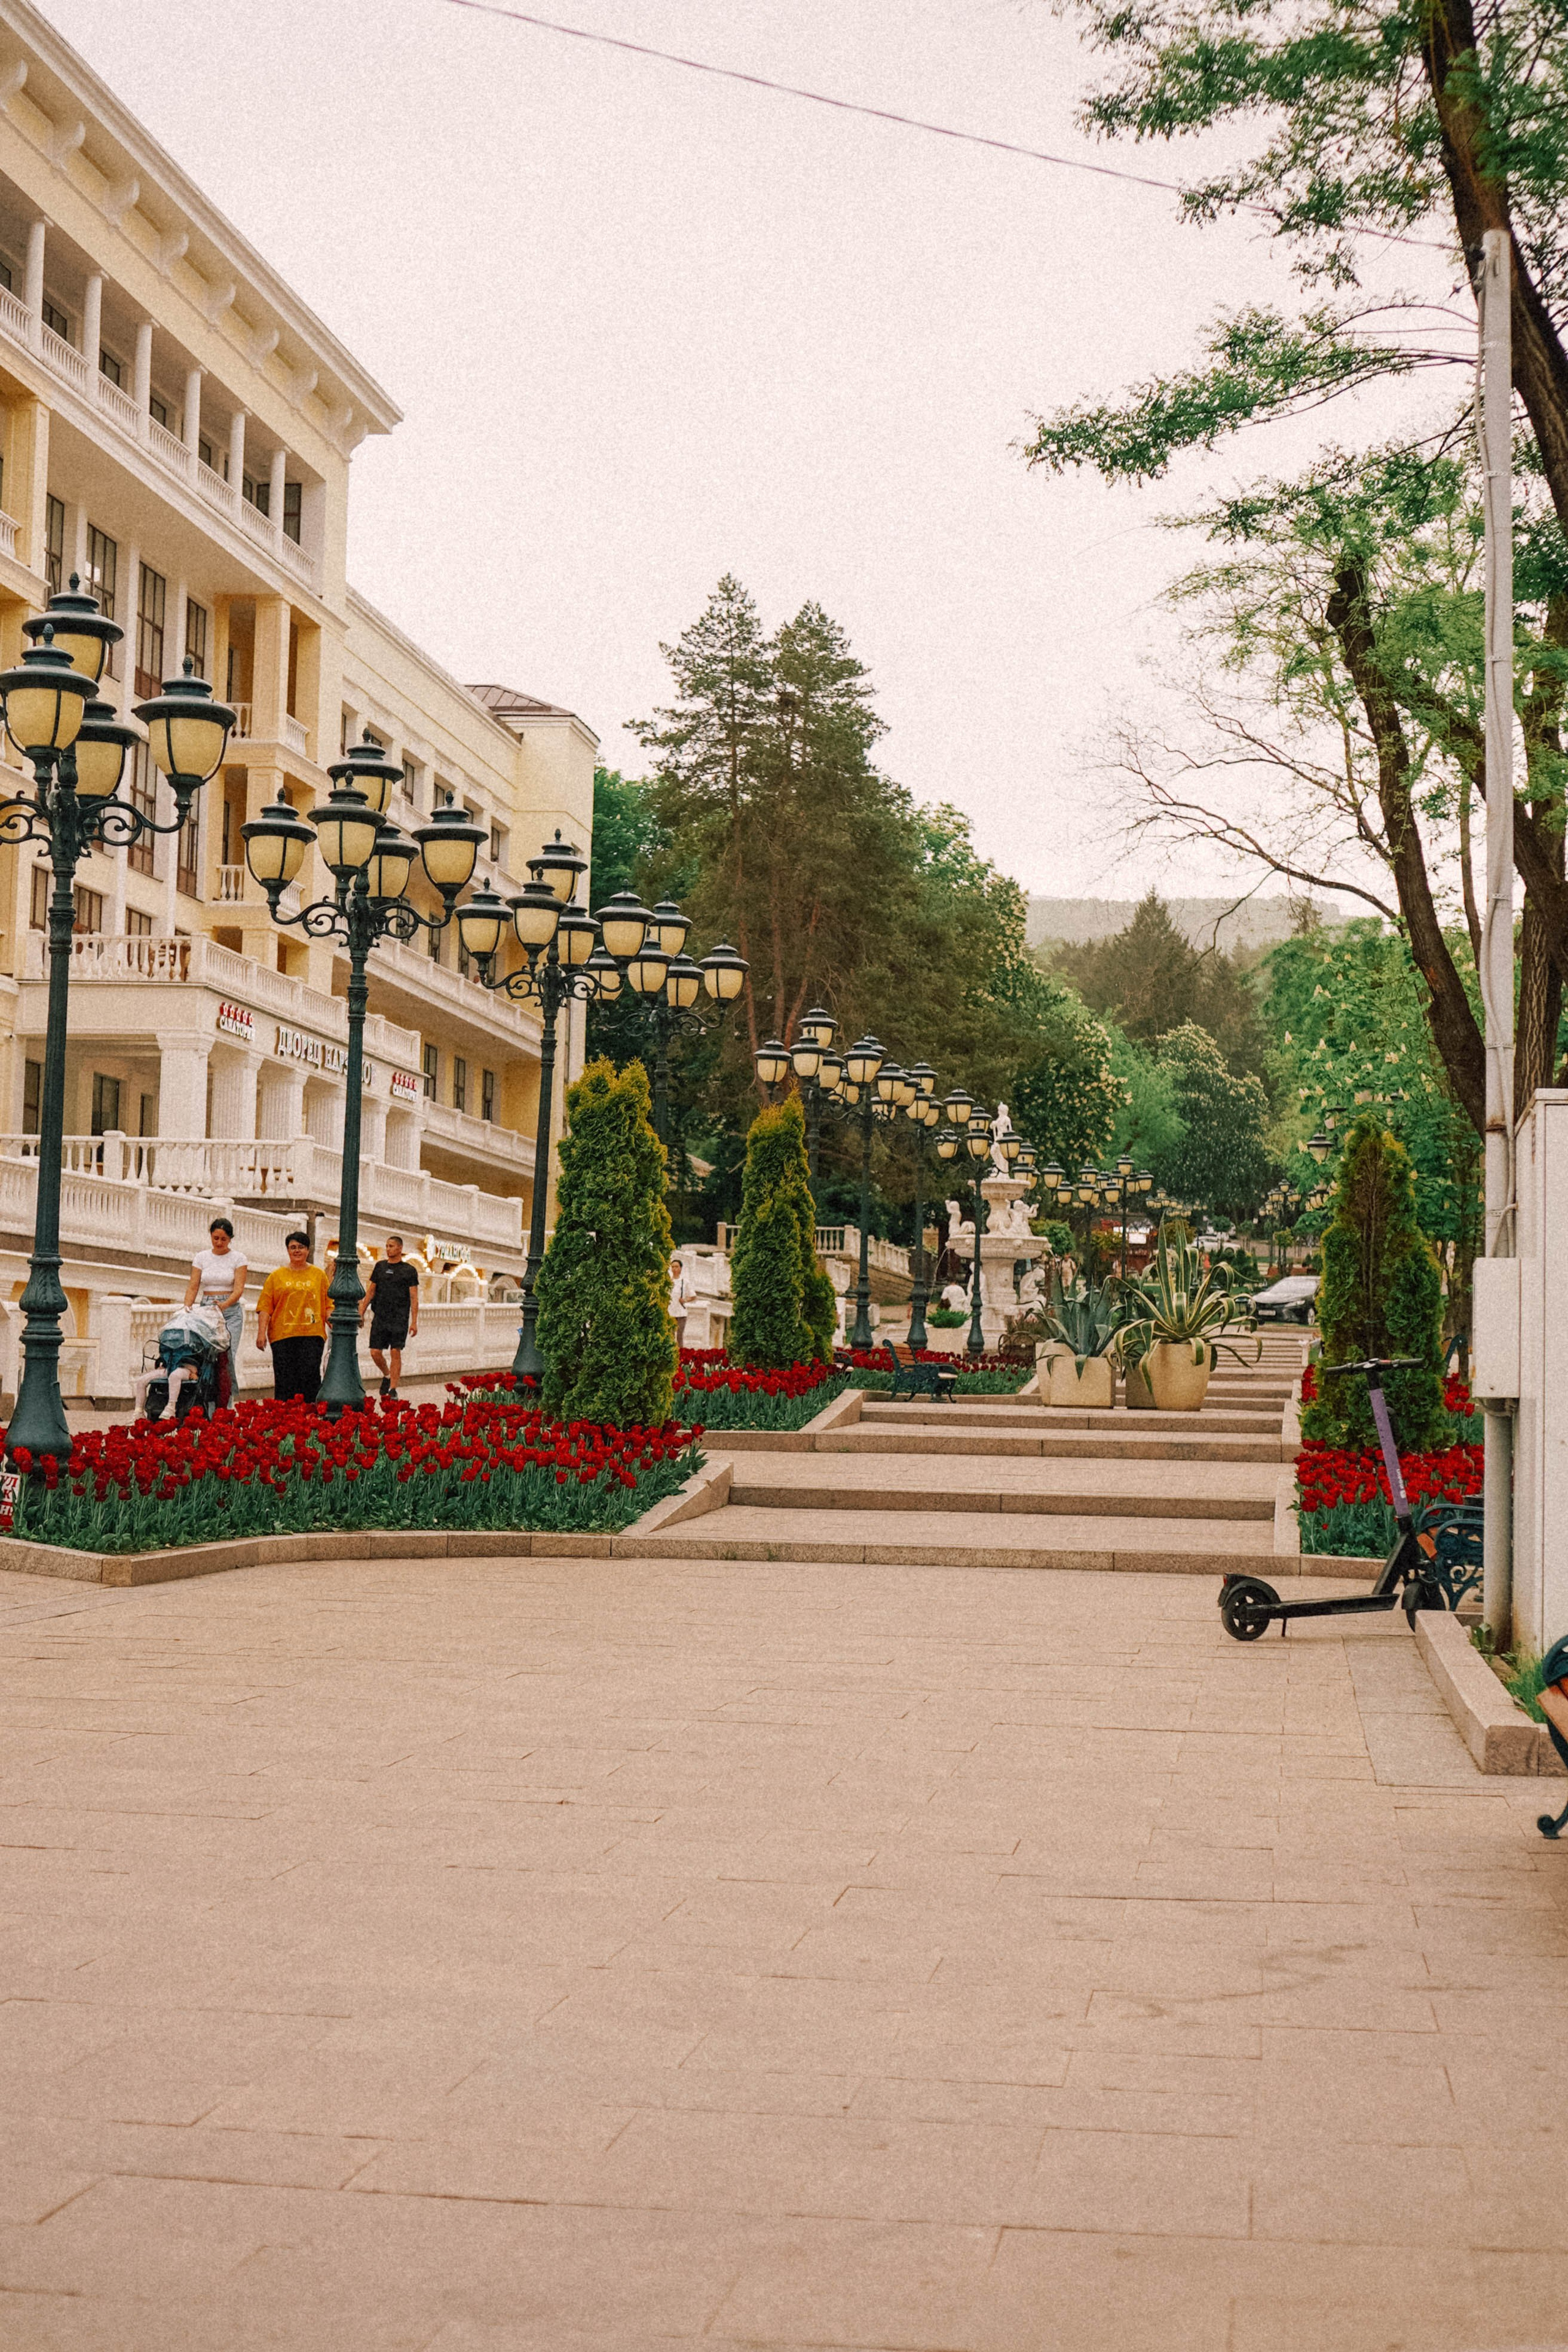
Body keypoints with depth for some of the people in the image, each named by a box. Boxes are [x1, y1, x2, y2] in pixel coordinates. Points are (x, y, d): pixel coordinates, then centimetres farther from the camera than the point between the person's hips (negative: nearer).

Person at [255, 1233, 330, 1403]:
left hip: (312, 1334, 0)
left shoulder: (319, 1275, 14)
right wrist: (261, 1333, -5)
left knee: (310, 1374, -10)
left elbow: (328, 1306, 13)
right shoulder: (276, 1276, 11)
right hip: (282, 1334, 0)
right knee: (284, 1378, -5)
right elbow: (265, 1307, 6)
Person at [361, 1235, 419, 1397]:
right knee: (375, 1353, -1)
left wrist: (414, 1322, -8)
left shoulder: (409, 1271, 1)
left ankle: (393, 1389, -3)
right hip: (380, 1317, 3)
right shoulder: (380, 1266, 12)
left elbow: (414, 1298, -2)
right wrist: (361, 1312, 11)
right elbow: (371, 1291, 17)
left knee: (395, 1353, -7)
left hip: (399, 1318, -3)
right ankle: (387, 1376, 26)